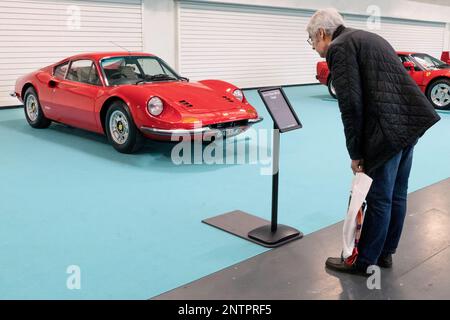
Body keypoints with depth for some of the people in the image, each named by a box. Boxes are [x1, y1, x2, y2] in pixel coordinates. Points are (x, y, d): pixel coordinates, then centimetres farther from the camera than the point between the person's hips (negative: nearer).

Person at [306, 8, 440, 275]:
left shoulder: (339, 48, -6)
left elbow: (351, 105, -14)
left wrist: (355, 153, -6)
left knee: (379, 199, 3)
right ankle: (385, 253, 32)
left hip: (388, 130, -9)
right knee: (396, 196, 17)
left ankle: (363, 261, 18)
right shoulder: (369, 38, 22)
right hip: (410, 121, 9)